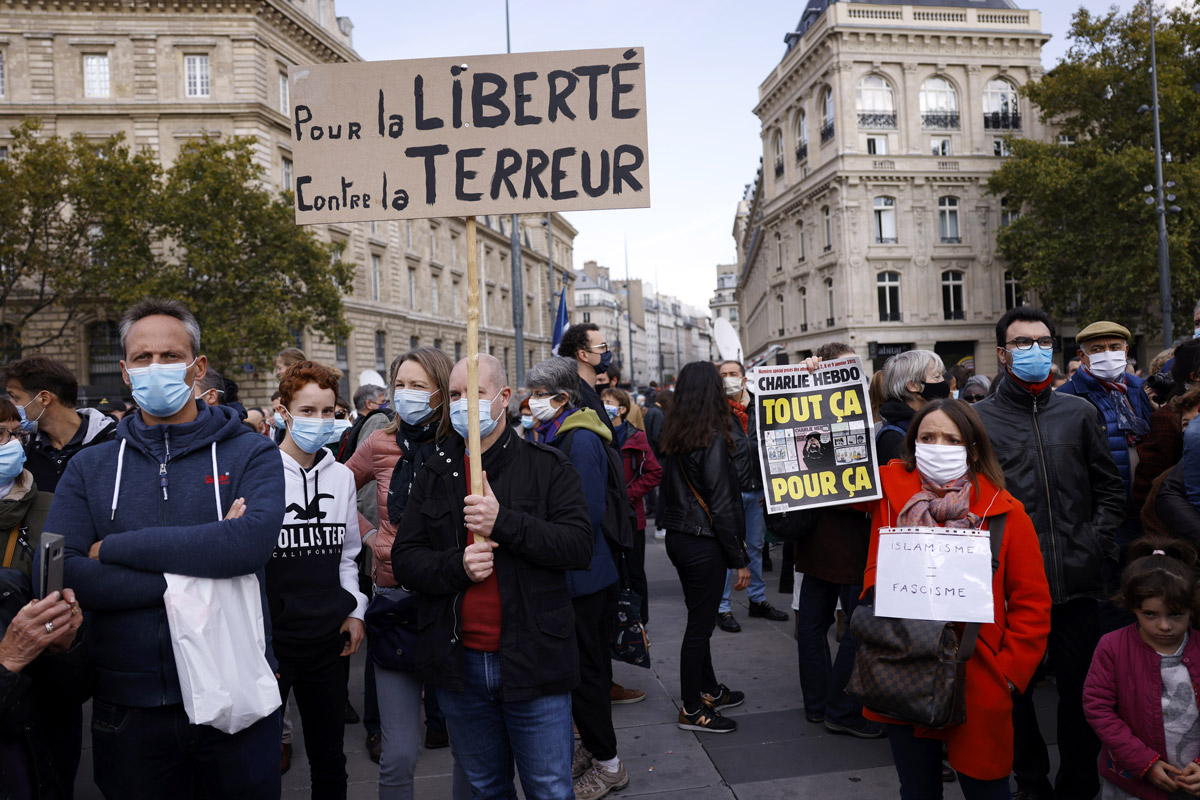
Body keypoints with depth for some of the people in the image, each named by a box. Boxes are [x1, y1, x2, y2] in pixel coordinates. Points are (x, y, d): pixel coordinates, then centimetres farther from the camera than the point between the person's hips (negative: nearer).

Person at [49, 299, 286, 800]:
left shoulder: (250, 454, -4)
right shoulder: (89, 469, 3)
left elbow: (252, 541, -23)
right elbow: (60, 574, -10)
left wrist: (114, 548, -15)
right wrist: (187, 576, -19)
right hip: (127, 707, 2)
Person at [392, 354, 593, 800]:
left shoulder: (548, 467, -3)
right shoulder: (434, 475, 6)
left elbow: (580, 546, -13)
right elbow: (404, 558, 2)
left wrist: (504, 521, -22)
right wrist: (456, 565, -17)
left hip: (532, 662, -3)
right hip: (460, 664, 3)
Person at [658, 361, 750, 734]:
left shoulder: (674, 437, 5)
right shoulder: (713, 440, -18)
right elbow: (722, 506, -18)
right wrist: (741, 560, -11)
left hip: (678, 538, 8)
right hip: (704, 543, -8)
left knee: (700, 617, 20)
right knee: (700, 623, 4)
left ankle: (709, 690, 35)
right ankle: (691, 710, 16)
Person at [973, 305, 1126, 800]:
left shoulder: (1079, 413, 11)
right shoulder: (979, 419, 1)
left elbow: (1111, 490, 13)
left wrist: (1093, 545, 1)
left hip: (1076, 582, 2)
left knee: (1081, 687, 9)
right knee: (1014, 692, 8)